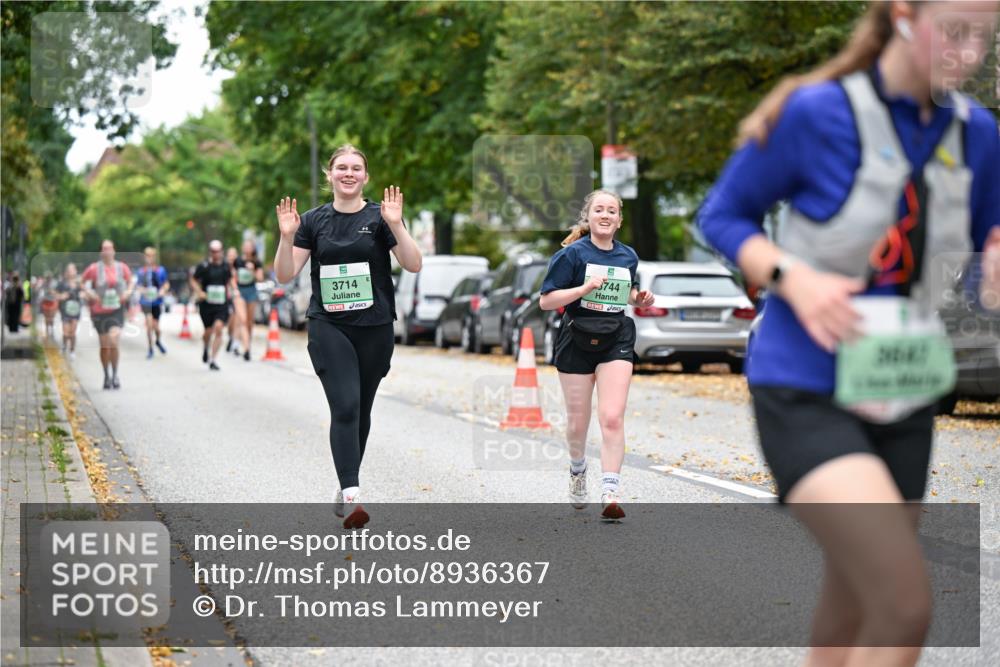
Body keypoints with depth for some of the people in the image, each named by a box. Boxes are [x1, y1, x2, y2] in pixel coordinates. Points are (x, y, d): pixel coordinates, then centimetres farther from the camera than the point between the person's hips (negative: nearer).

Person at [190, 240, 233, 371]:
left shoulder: (226, 266, 5)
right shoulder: (204, 266, -5)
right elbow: (194, 281, 3)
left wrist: (228, 291, 10)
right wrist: (199, 292, -11)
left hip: (222, 304, 1)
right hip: (206, 304, -1)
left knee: (218, 328, -16)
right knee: (209, 331, 7)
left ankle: (212, 360, -12)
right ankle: (206, 348, 44)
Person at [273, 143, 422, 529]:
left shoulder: (379, 217, 2)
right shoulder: (314, 221, 6)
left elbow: (413, 265, -7)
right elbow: (285, 275, 3)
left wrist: (396, 225, -20)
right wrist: (287, 237, -13)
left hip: (374, 328, 1)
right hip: (328, 327, -1)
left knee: (361, 410, 10)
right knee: (345, 407, -16)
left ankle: (345, 490, 26)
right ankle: (352, 497, -23)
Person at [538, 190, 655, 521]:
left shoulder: (628, 256, 7)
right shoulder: (572, 254, -7)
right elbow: (546, 301, -10)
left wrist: (639, 298, 3)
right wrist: (585, 288, -22)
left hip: (616, 340, 2)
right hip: (577, 341, -2)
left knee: (612, 418, -14)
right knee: (578, 422, 9)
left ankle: (610, 493, -16)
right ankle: (578, 469, 40)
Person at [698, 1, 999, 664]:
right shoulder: (816, 113, -13)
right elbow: (722, 216, -1)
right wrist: (795, 279, -19)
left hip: (901, 402, 6)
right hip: (807, 399, -6)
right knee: (906, 606, -21)